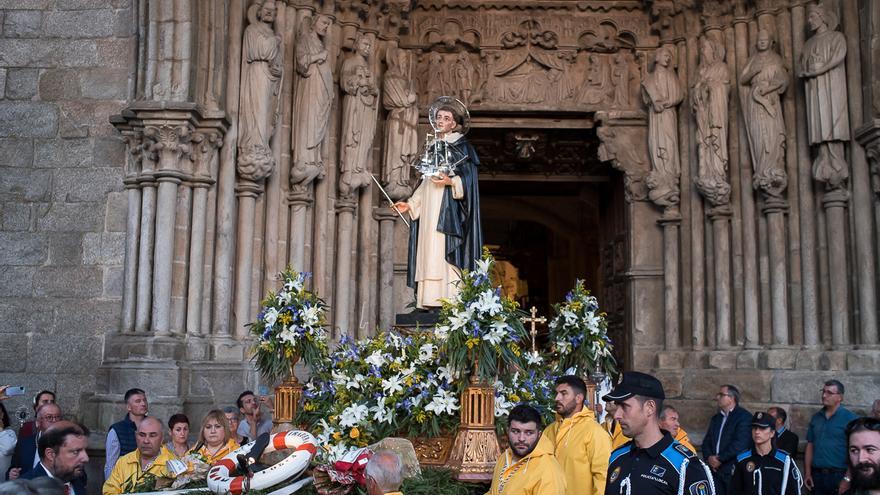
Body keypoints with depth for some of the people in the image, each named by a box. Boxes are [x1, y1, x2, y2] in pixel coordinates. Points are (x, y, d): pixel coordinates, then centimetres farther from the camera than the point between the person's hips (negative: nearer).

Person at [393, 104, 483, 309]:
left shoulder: (460, 146, 2)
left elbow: (467, 178, -7)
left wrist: (451, 181, -24)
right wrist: (410, 203, 16)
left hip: (448, 207, -7)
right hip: (429, 207, 7)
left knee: (445, 251, -15)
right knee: (429, 253, 0)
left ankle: (451, 298, -17)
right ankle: (429, 299, -2)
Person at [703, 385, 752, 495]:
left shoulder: (744, 416, -4)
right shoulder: (716, 418, 20)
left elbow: (740, 443, -15)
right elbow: (706, 441, 17)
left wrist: (719, 458, -13)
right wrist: (709, 457, -3)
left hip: (733, 471, -6)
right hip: (715, 469, 6)